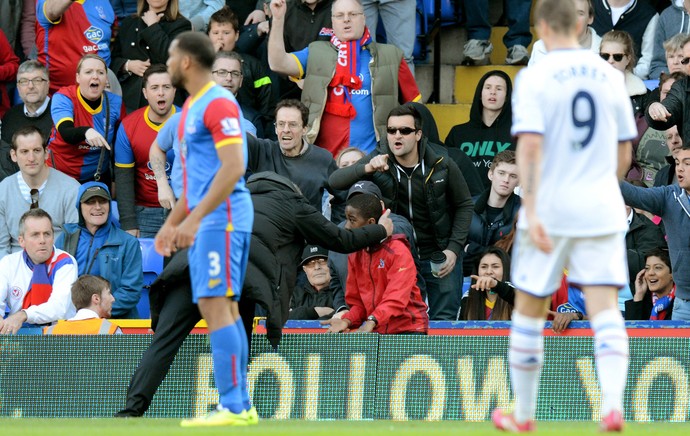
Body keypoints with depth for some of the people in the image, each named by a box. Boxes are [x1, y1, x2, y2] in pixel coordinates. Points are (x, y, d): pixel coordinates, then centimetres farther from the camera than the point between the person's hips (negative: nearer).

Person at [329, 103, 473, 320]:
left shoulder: (441, 164, -10)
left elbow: (464, 205, 3)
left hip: (440, 254, -1)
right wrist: (367, 168, -36)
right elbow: (334, 182, -17)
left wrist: (454, 249, -8)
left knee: (443, 322, 1)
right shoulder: (379, 160, -8)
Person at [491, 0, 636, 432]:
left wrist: (531, 211, -21)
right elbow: (623, 155, 12)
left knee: (530, 310, 12)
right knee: (605, 308, -3)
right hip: (602, 210, 3)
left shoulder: (535, 77, -7)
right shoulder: (610, 76, 7)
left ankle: (524, 415, 21)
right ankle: (613, 404, -24)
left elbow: (530, 145, -17)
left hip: (549, 211, -3)